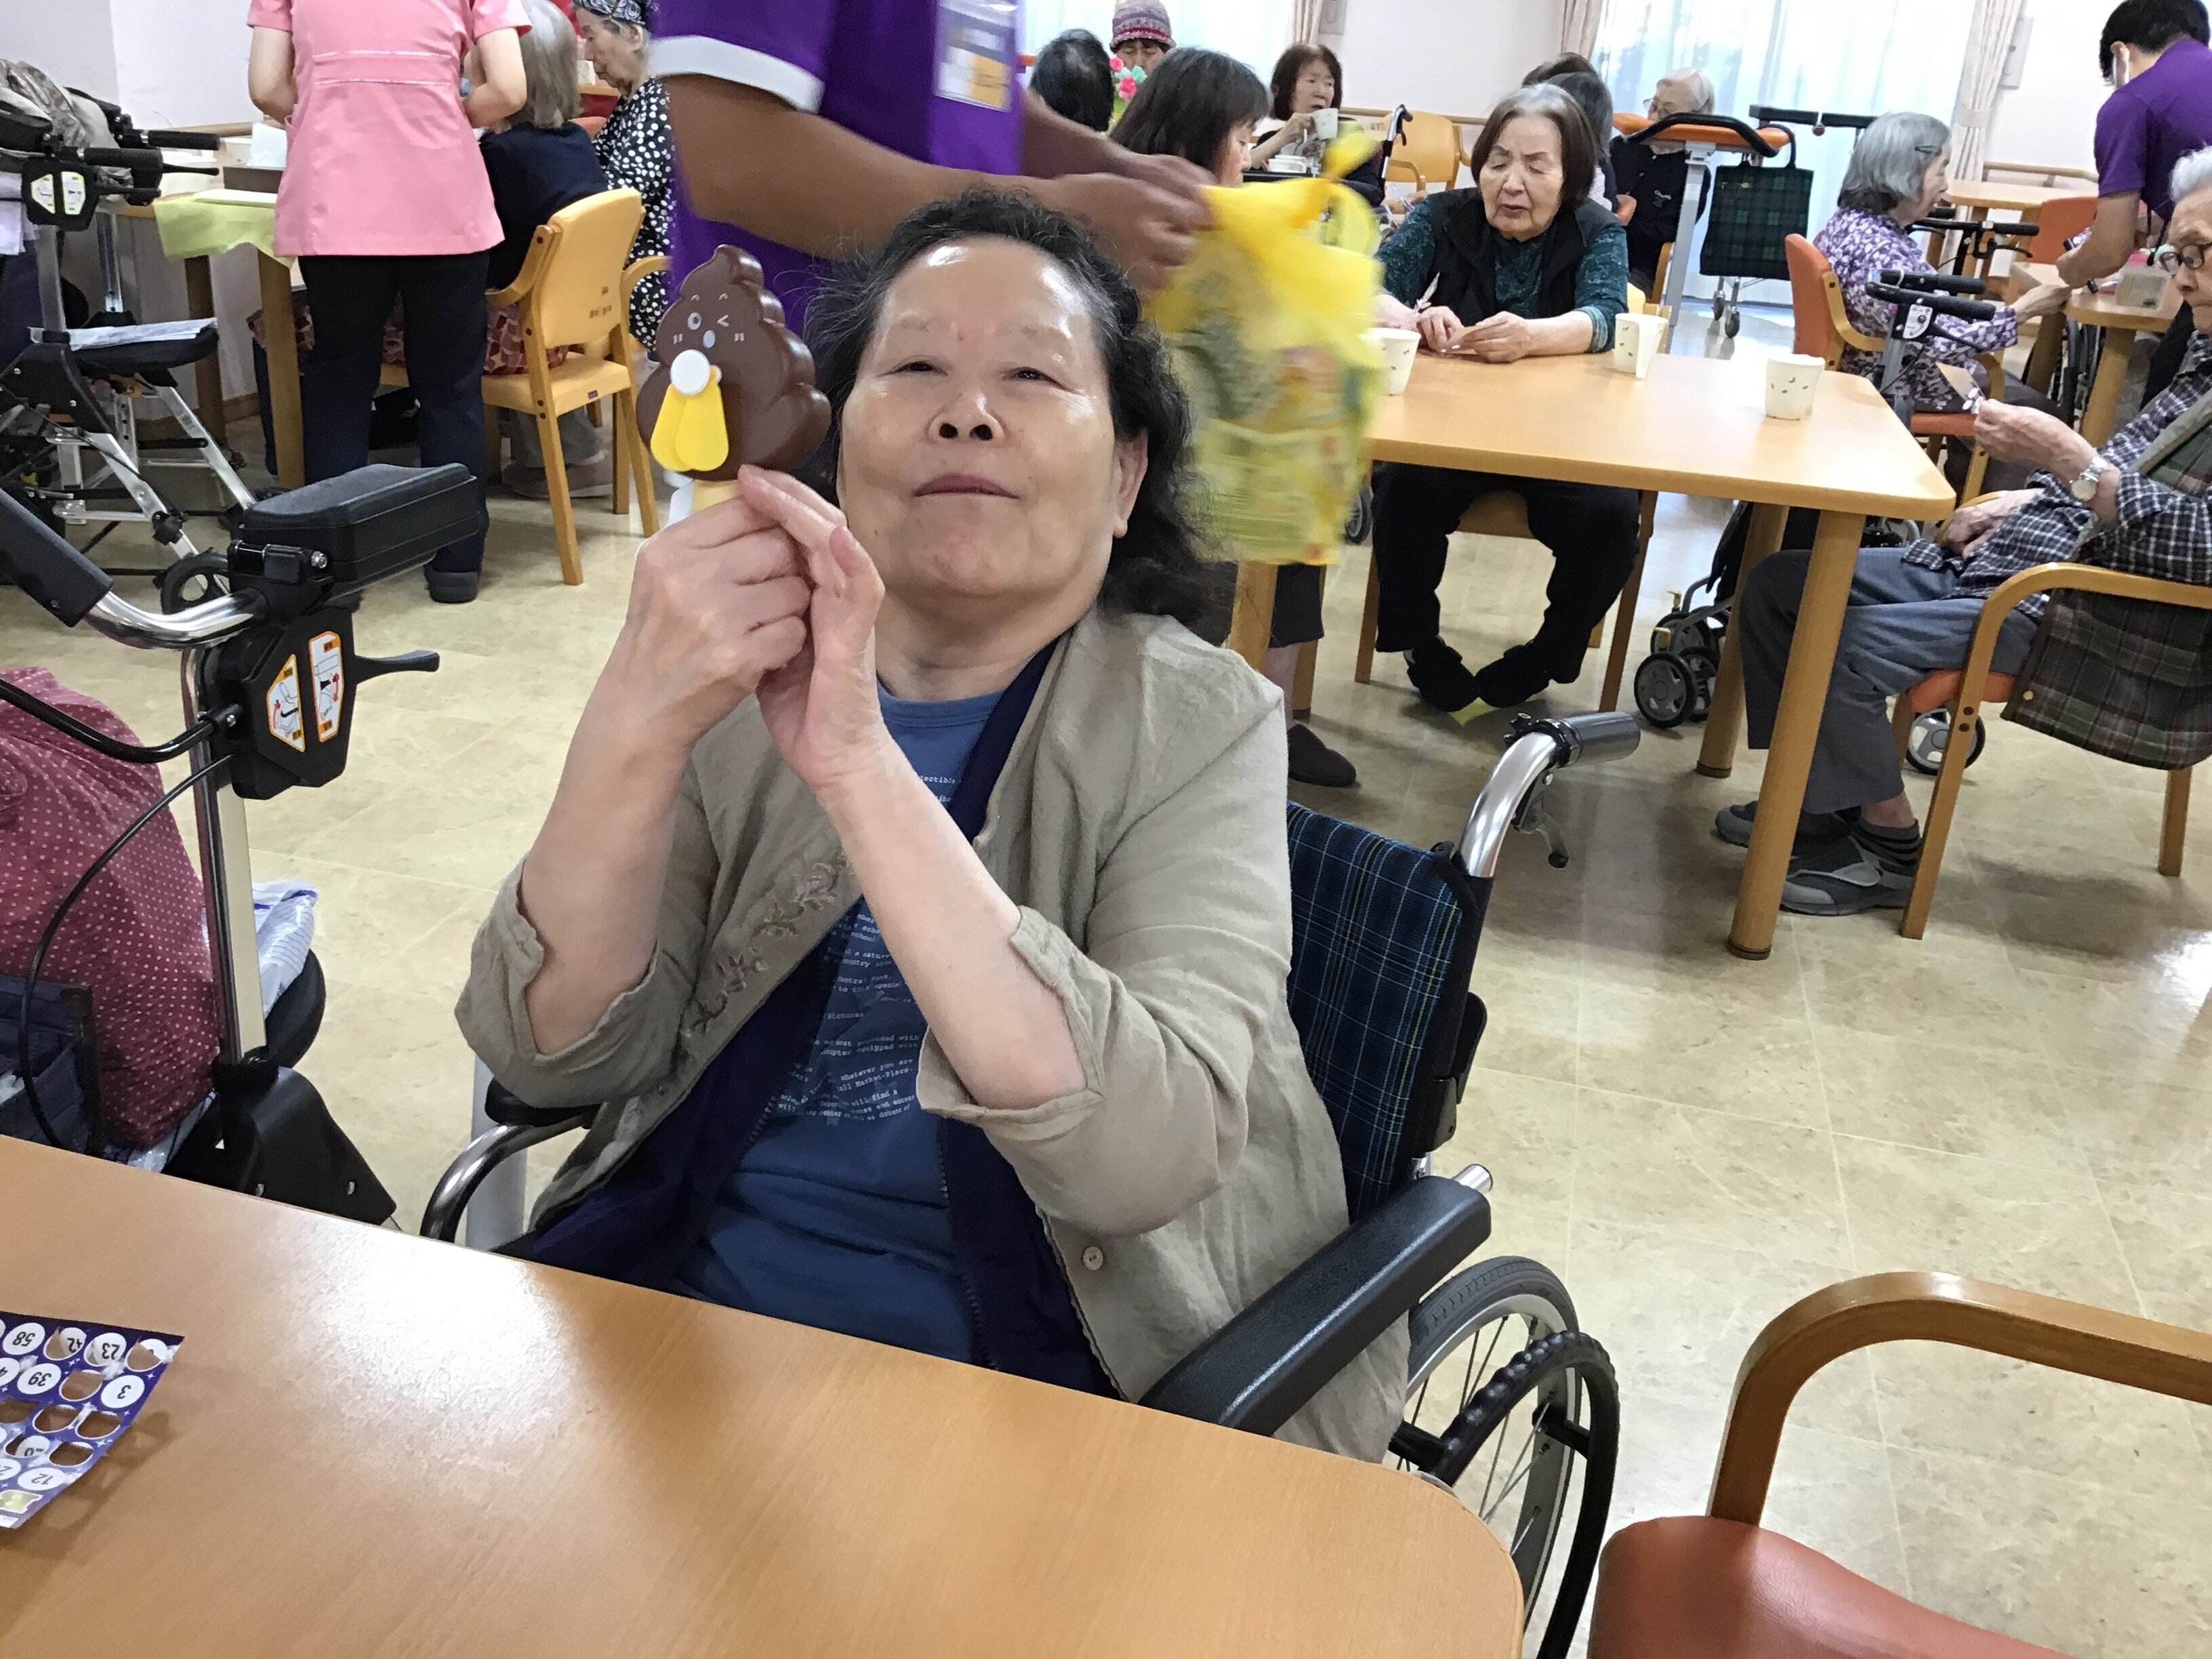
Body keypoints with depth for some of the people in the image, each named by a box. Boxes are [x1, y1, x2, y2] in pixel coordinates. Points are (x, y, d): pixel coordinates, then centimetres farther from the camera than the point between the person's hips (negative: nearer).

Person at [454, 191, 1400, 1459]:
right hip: (673, 1303, 3)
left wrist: (853, 759, -32)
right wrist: (636, 727, -27)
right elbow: (556, 1056, -10)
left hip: (1028, 1374, -2)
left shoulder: (1197, 725, -7)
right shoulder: (741, 679, 1)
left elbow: (1142, 1161, -23)